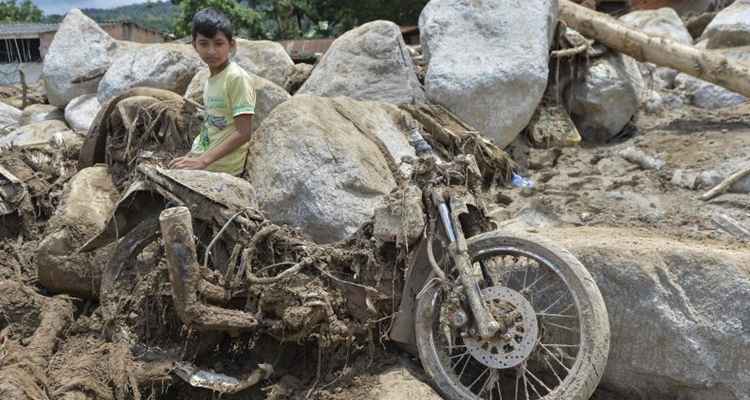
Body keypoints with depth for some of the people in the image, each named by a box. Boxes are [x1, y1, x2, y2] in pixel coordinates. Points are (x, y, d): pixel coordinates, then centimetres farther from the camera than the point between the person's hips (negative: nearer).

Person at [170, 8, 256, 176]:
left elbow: (243, 133, -20)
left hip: (220, 168, -7)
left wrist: (203, 160, -23)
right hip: (200, 157, 7)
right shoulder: (211, 78, 8)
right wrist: (190, 156, 8)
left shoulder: (236, 77, -15)